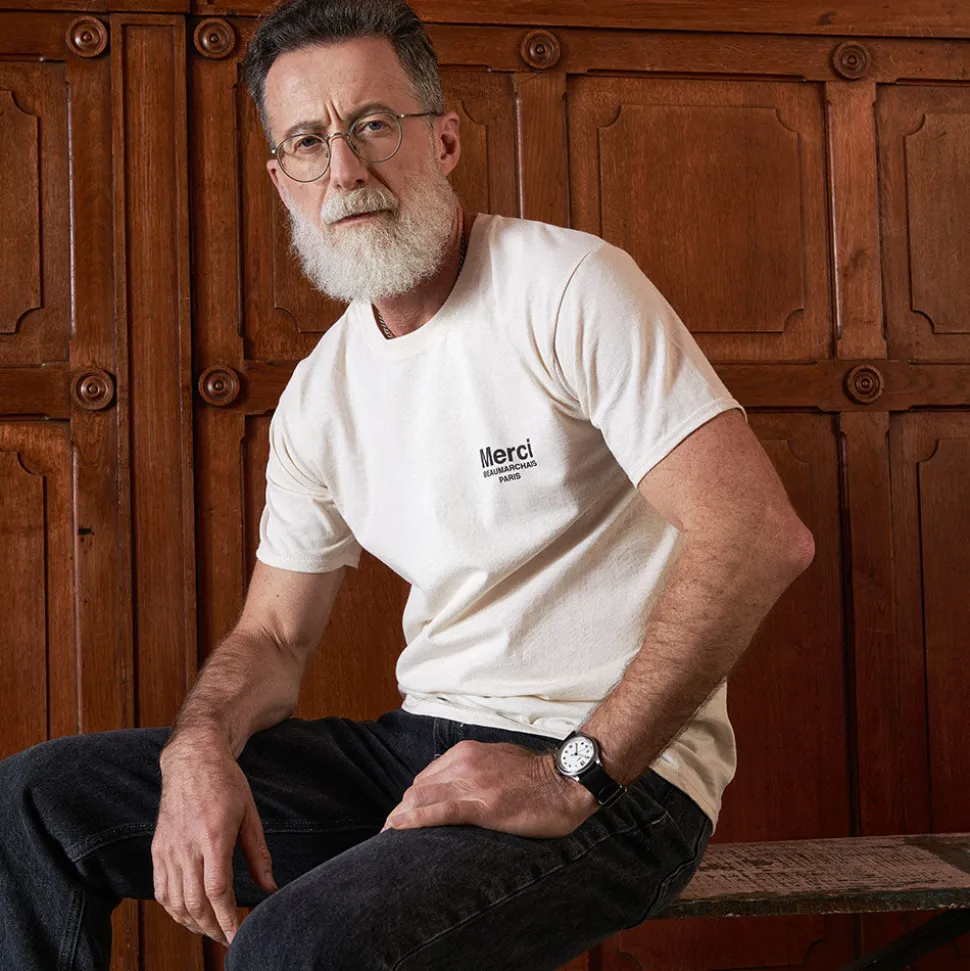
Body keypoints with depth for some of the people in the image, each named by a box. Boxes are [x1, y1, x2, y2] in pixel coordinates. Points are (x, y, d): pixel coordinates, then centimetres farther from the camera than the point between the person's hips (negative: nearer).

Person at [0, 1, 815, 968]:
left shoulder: (567, 285, -11)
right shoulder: (319, 392, 10)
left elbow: (760, 534, -21)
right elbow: (273, 634, 15)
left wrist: (580, 772, -23)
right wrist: (200, 744, -9)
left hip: (612, 770, -7)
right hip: (422, 742, 7)